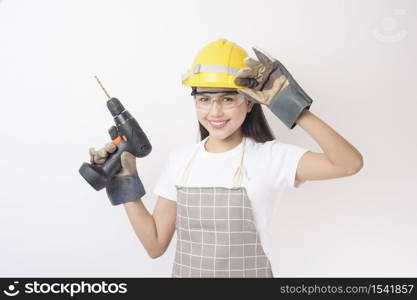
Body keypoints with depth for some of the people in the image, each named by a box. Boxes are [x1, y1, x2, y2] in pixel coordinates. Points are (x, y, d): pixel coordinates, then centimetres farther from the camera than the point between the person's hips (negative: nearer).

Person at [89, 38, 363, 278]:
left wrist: (294, 107, -27)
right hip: (185, 273, 3)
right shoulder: (181, 158, -3)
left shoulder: (269, 156, -14)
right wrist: (125, 185, -5)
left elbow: (350, 163, -29)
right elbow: (155, 244, 0)